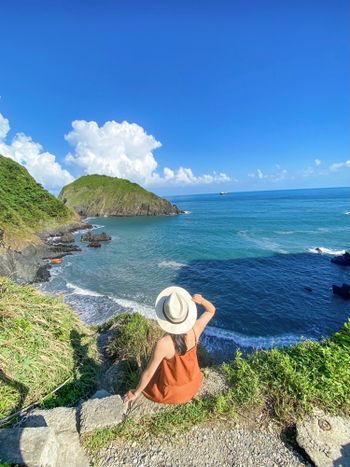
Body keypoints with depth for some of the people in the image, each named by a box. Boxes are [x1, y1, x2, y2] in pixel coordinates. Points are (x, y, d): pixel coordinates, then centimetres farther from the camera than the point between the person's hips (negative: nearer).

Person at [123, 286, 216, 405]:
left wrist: (136, 393, -4)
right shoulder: (195, 330, -28)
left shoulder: (163, 344, -38)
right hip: (194, 383, 3)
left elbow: (148, 373, -22)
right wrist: (201, 300, -31)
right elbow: (211, 310, -10)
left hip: (173, 392, -3)